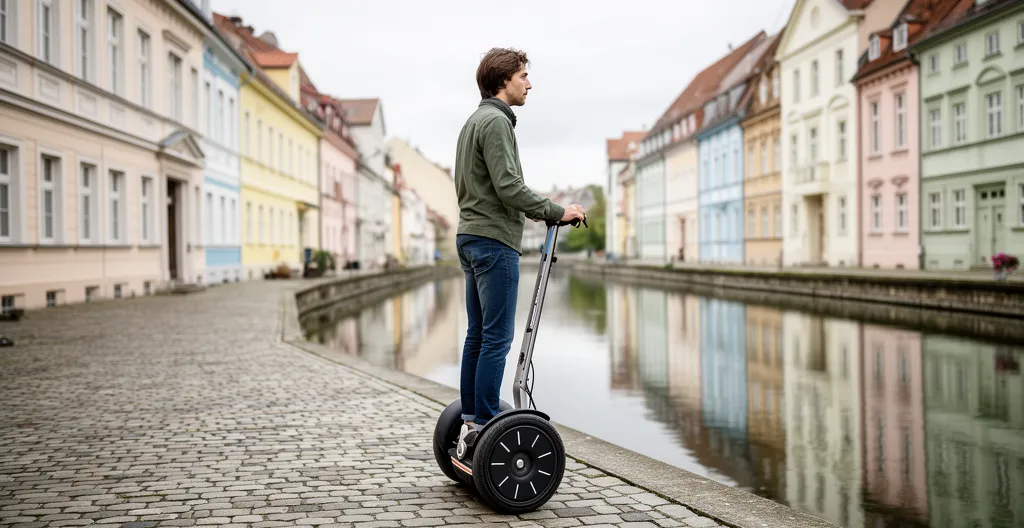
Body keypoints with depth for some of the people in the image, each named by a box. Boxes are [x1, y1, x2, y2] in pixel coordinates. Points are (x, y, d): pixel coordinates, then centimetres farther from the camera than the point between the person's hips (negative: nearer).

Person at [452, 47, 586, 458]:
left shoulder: (474, 121, 21)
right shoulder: (496, 121, -11)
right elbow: (508, 186, -20)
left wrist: (538, 210, 24)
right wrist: (556, 212, -13)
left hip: (471, 236, 11)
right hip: (494, 240, -11)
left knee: (478, 335, 11)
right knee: (497, 338, -8)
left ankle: (469, 423, 16)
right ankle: (485, 430, -5)